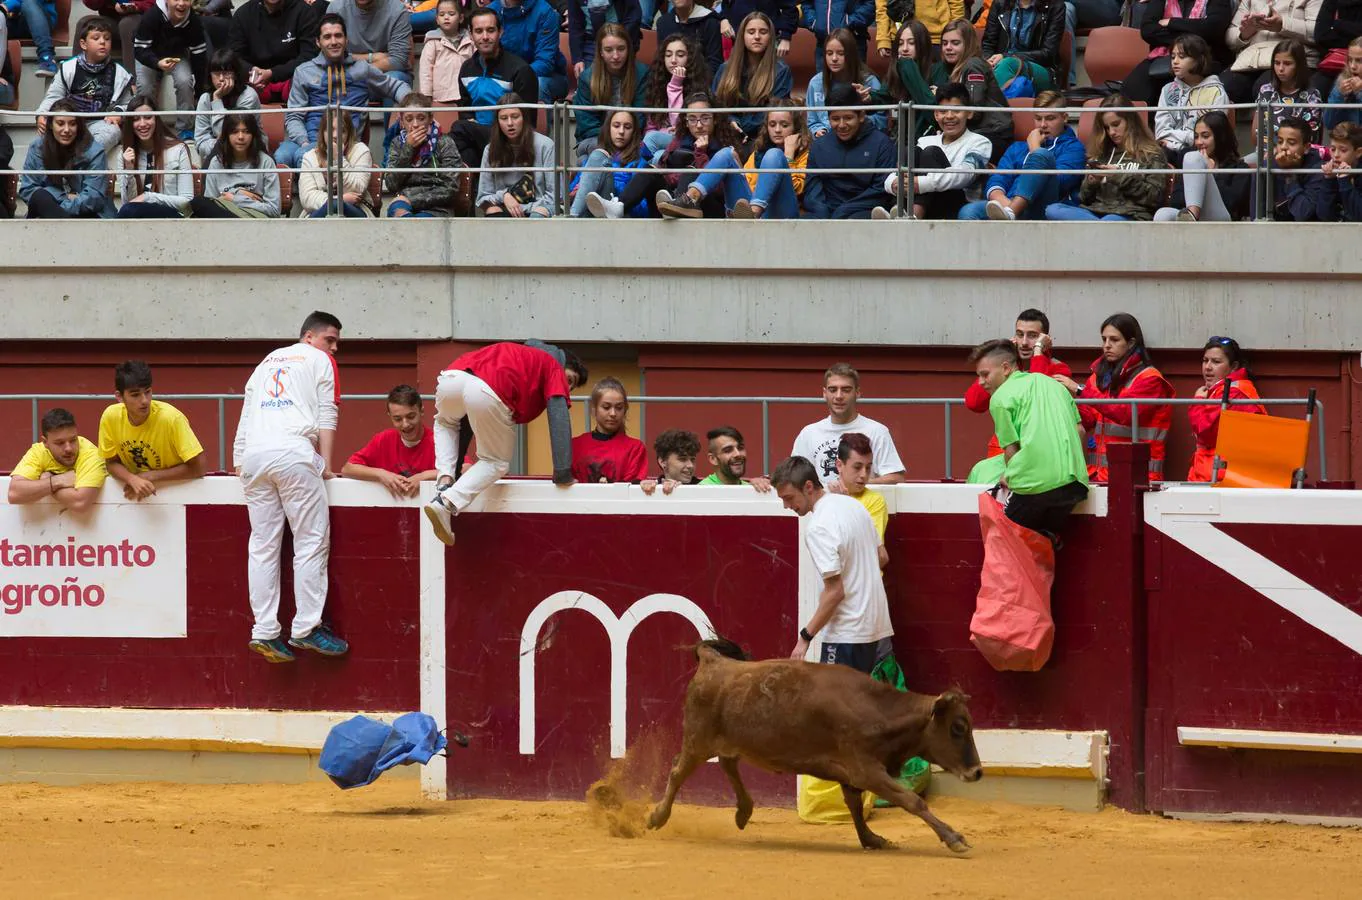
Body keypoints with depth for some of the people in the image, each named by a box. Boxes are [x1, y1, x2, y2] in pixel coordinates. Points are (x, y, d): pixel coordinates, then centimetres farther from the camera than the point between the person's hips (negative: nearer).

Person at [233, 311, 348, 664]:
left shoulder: (266, 362, 29)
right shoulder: (319, 360, 13)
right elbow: (327, 415, 4)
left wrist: (240, 461, 23)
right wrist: (326, 463, 4)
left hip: (254, 453, 6)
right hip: (294, 450, -6)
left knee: (262, 546, 3)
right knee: (312, 542, -3)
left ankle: (265, 632, -2)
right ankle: (306, 628, -8)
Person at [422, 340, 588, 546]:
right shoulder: (553, 367, 26)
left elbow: (468, 414, 43)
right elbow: (559, 420, 10)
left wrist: (453, 468, 45)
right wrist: (562, 475, 10)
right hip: (489, 392, -6)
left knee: (445, 422, 39)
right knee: (496, 462, 16)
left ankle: (445, 480, 17)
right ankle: (448, 503, -6)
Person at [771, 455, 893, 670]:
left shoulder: (818, 528, -19)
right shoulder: (853, 505, 7)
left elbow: (835, 591, -21)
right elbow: (880, 557, 18)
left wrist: (805, 637, -16)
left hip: (847, 635, -9)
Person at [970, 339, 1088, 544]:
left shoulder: (1001, 397, 3)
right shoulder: (1054, 384, 22)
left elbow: (1011, 449, -1)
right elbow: (1080, 431, 19)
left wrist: (1009, 477, 17)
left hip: (1033, 485, -6)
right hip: (1073, 483, 6)